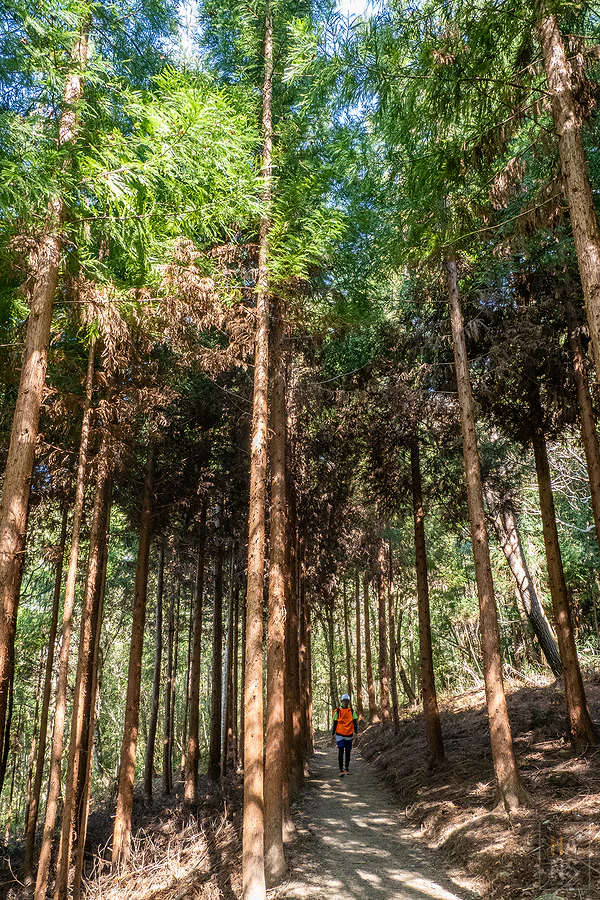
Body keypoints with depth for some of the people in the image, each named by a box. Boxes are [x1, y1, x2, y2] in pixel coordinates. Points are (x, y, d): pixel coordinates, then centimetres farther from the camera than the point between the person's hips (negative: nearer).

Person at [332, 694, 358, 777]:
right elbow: (334, 723, 8)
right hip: (340, 735, -2)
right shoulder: (337, 711, 1)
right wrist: (333, 733, 8)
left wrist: (356, 731, -7)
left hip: (349, 735, 2)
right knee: (341, 751, -11)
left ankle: (347, 769, 24)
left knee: (348, 752, 10)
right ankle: (341, 770, -8)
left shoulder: (352, 711, 5)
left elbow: (355, 721, 5)